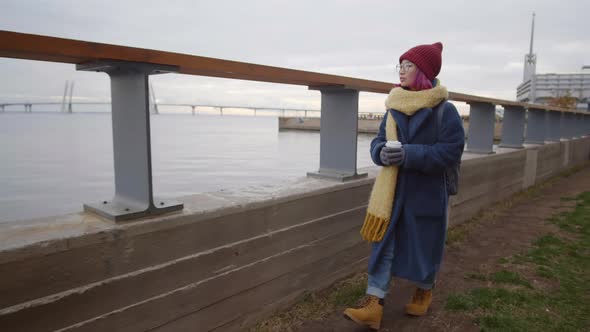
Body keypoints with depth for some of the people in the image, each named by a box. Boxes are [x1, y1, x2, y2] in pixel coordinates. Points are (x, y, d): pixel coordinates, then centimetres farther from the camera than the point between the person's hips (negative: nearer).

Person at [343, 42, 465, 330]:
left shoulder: (445, 110, -11)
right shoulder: (394, 108, 6)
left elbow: (451, 152, -16)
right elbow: (378, 140, 9)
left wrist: (409, 154, -26)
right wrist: (382, 152, -15)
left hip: (427, 192, -4)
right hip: (392, 190, 4)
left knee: (425, 244, 12)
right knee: (383, 244, 1)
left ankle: (424, 291, 38)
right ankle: (373, 304, 5)